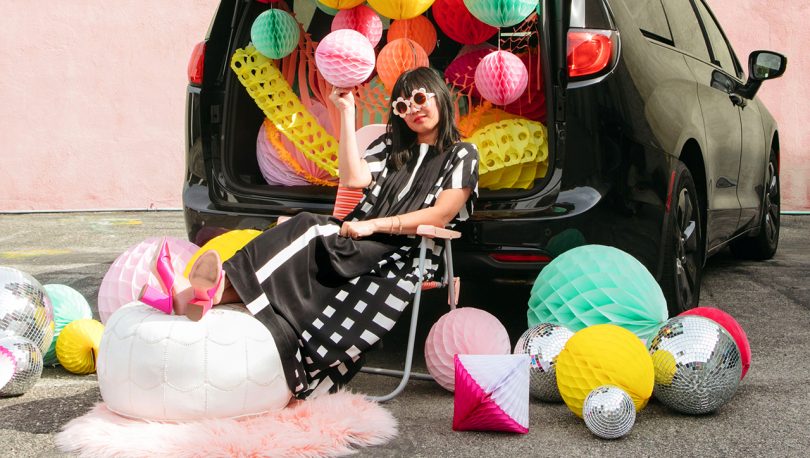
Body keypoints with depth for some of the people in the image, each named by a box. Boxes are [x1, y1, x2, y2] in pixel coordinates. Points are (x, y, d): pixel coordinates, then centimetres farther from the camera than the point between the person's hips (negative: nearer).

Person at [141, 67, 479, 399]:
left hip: (402, 259, -4)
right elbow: (353, 178, 8)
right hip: (361, 245, 4)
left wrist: (374, 225, -11)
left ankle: (221, 290, -50)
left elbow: (441, 216, -4)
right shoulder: (391, 145, 27)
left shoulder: (462, 155, 11)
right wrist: (347, 112, 10)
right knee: (310, 231, -32)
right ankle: (216, 289, -50)